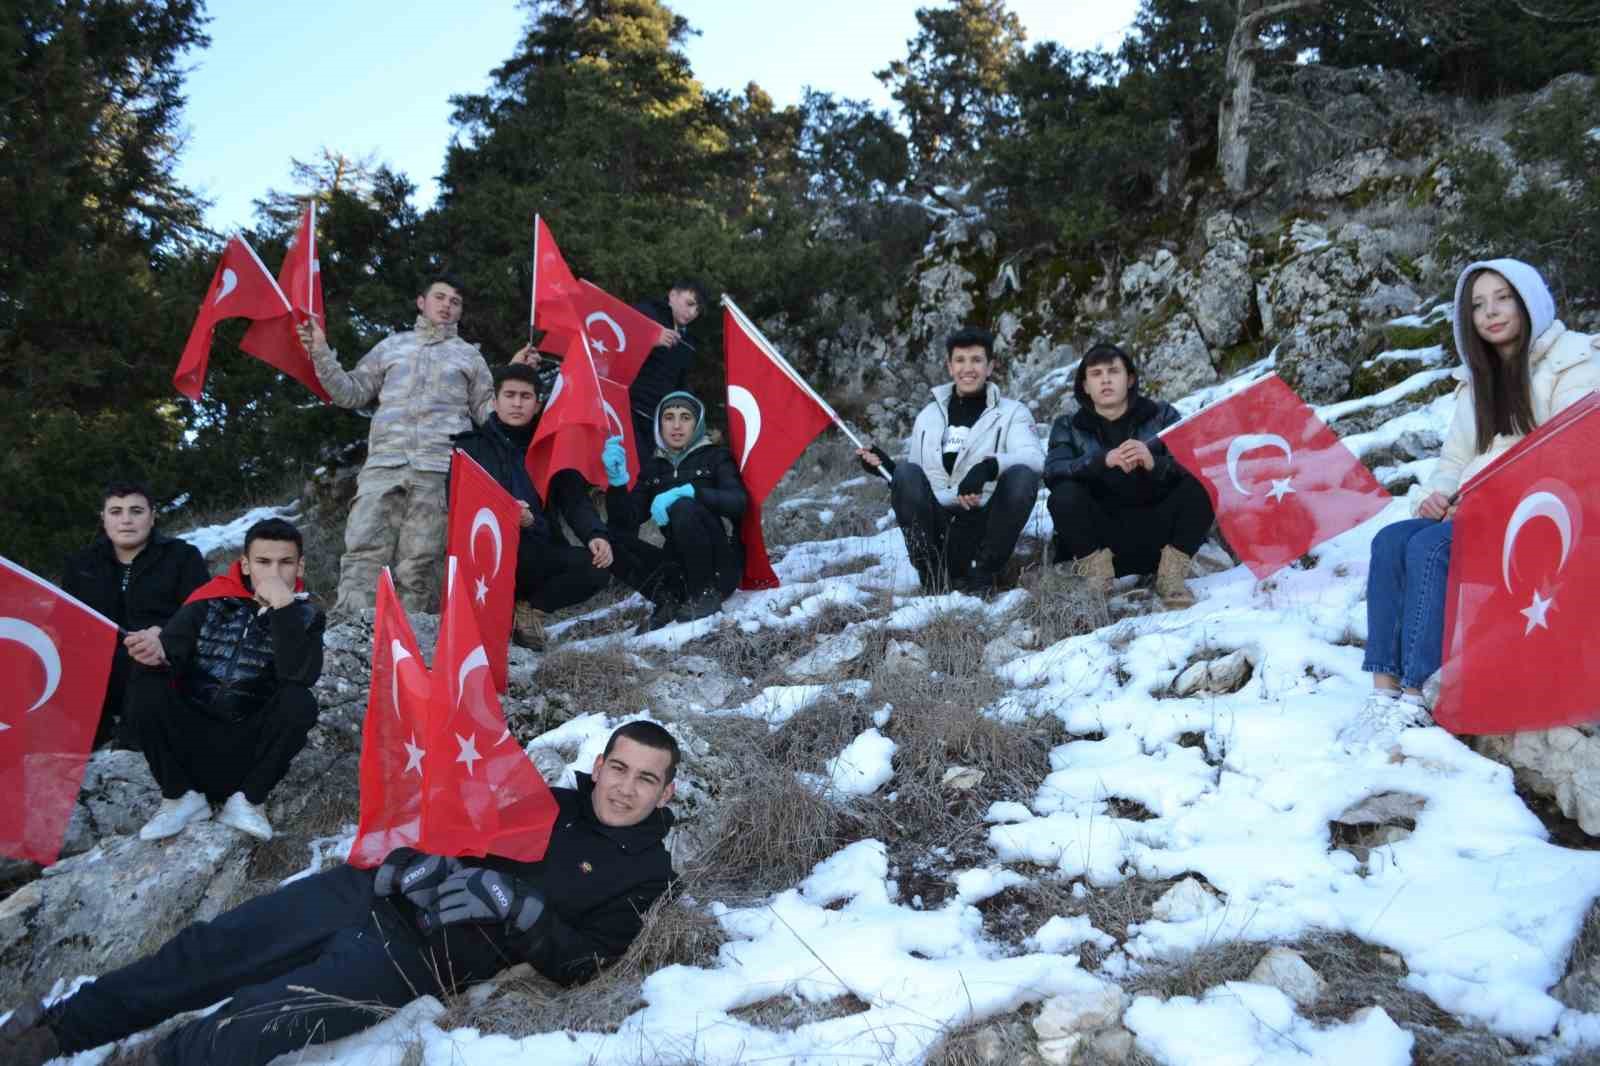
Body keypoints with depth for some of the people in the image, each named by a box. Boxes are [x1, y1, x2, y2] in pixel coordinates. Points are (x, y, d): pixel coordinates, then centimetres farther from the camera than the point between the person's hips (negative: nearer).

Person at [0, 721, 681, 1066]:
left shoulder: (643, 873, 0)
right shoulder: (552, 802, 14)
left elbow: (577, 962, -8)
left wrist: (512, 903, -20)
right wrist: (423, 858, -6)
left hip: (424, 953, -5)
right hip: (374, 891, 5)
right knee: (210, 950, 1)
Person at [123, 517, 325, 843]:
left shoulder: (303, 616, 1)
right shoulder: (211, 600, 2)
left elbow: (301, 675, -18)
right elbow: (174, 647, -8)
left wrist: (283, 607, -23)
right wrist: (158, 654, -32)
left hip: (250, 745, -1)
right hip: (192, 738, 1)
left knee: (299, 702, -27)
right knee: (145, 685, -23)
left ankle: (246, 800, -9)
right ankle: (182, 796, -6)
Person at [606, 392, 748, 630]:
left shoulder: (715, 457, 2)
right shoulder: (653, 469, 13)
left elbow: (739, 502, -18)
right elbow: (624, 523, 1)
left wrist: (688, 491, -31)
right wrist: (617, 480, -16)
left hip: (720, 567, -4)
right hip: (681, 569, 4)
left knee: (683, 509, -31)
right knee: (614, 537, -14)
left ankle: (706, 594, -18)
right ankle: (669, 596, -18)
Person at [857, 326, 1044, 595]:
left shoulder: (1011, 413, 9)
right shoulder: (928, 415, 19)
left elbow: (1034, 457, -13)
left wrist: (988, 467, -31)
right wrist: (885, 466, 2)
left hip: (982, 529, -2)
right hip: (933, 527, 2)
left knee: (1022, 475, -27)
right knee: (905, 471, -24)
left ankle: (983, 575, -17)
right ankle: (932, 573, -21)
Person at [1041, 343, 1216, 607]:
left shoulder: (1162, 415, 8)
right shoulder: (1068, 427, 8)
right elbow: (1052, 472, -13)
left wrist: (1155, 463, -30)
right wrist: (1103, 461, -30)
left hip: (1156, 536, 1)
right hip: (1100, 540, 0)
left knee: (1200, 487, -22)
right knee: (1064, 495, -26)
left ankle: (1172, 574, -13)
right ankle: (1095, 572, -14)